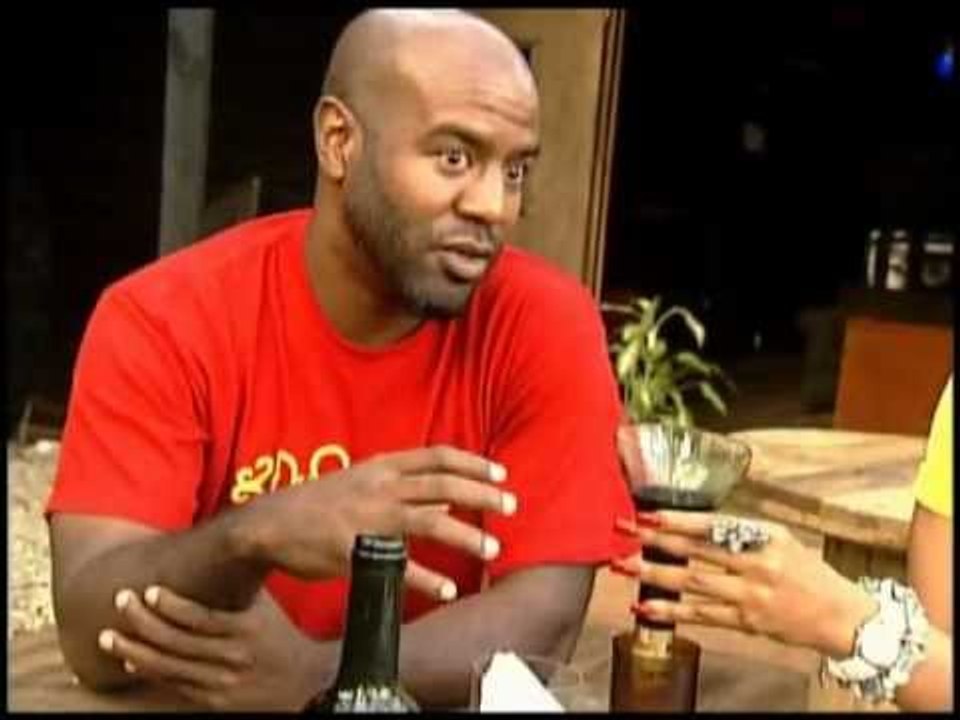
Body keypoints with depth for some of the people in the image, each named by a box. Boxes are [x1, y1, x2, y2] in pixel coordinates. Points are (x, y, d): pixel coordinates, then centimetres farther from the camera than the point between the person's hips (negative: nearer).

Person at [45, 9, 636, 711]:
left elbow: (544, 618, -15)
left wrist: (318, 674, -29)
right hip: (196, 697, 0)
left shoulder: (546, 323, -11)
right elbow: (92, 635, -18)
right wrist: (255, 535, -36)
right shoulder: (159, 320, -13)